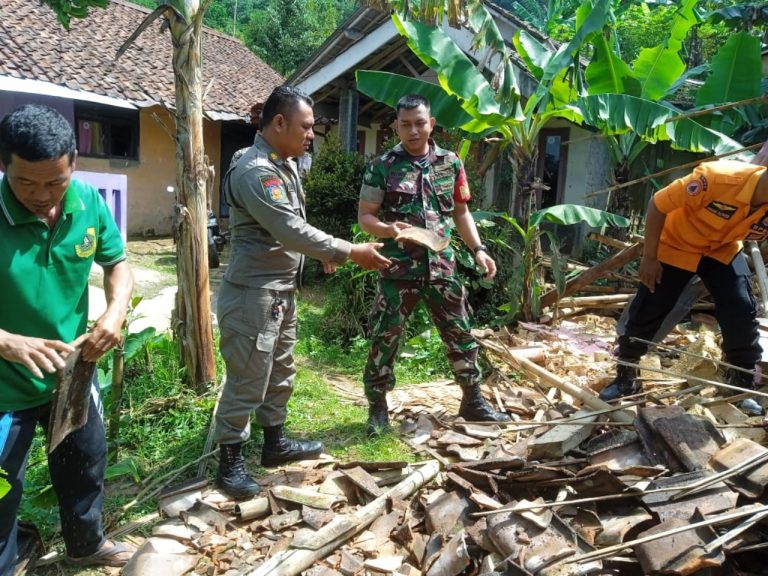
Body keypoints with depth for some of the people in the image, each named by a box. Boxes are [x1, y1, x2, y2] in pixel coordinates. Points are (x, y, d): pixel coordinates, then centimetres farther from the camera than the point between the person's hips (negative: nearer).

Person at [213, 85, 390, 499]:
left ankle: (275, 443, 37)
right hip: (253, 294, -10)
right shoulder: (255, 172, -22)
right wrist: (352, 252, -20)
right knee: (246, 382, 1)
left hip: (282, 290, 10)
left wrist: (325, 252, 9)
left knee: (280, 373, 20)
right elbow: (294, 232, -26)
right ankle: (230, 462, 18)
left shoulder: (285, 165, 10)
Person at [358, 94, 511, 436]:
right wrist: (388, 229, -23)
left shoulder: (450, 163, 6)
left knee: (460, 334, 11)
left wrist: (478, 249, 5)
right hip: (398, 270, -3)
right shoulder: (382, 167, -3)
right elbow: (364, 216, -2)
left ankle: (472, 401, 28)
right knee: (384, 339, 4)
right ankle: (377, 408, 21)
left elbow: (461, 212, 15)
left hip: (442, 267, 3)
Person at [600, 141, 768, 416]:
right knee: (646, 313, -1)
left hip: (723, 249, 4)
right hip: (675, 245, -4)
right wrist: (649, 258, -22)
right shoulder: (719, 178, -36)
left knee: (743, 314, -5)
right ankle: (625, 379, 17)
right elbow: (658, 204, -26)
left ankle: (744, 386, 15)